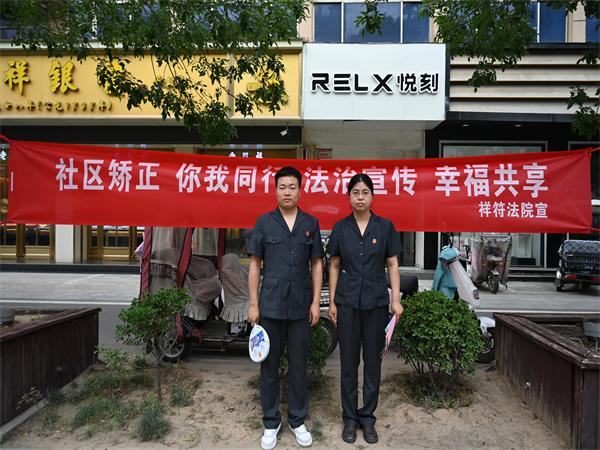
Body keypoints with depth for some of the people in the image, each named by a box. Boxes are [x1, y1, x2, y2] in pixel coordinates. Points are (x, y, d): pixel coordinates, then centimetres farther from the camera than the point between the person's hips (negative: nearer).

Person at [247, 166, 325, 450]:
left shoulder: (310, 223, 3)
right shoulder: (264, 222, 0)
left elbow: (317, 264, 5)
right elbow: (255, 264, 1)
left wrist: (316, 301, -1)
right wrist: (253, 304, -2)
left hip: (300, 307, 1)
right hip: (270, 306, -1)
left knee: (298, 365, 13)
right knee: (269, 365, 11)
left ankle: (297, 420, 32)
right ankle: (271, 422, 29)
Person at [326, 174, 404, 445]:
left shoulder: (385, 227, 0)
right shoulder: (340, 228, 2)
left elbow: (392, 265, 3)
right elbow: (334, 266, 5)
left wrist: (396, 299, -4)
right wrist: (332, 302, 2)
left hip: (376, 302, 0)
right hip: (347, 302, 0)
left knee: (373, 361, 10)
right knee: (349, 362, 9)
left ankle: (367, 418, 27)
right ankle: (350, 418, 26)